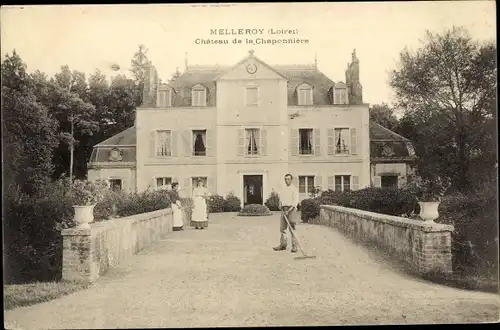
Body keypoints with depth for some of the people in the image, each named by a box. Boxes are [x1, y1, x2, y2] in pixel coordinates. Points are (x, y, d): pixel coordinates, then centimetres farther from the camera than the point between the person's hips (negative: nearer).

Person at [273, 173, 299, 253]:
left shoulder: (294, 189, -5)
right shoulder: (284, 190, 18)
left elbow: (295, 202, -14)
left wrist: (288, 211, -22)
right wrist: (280, 205, -2)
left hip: (291, 209, -7)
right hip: (284, 210, 7)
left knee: (292, 228, -6)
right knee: (282, 228, 7)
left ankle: (294, 246, -2)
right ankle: (283, 245, 14)